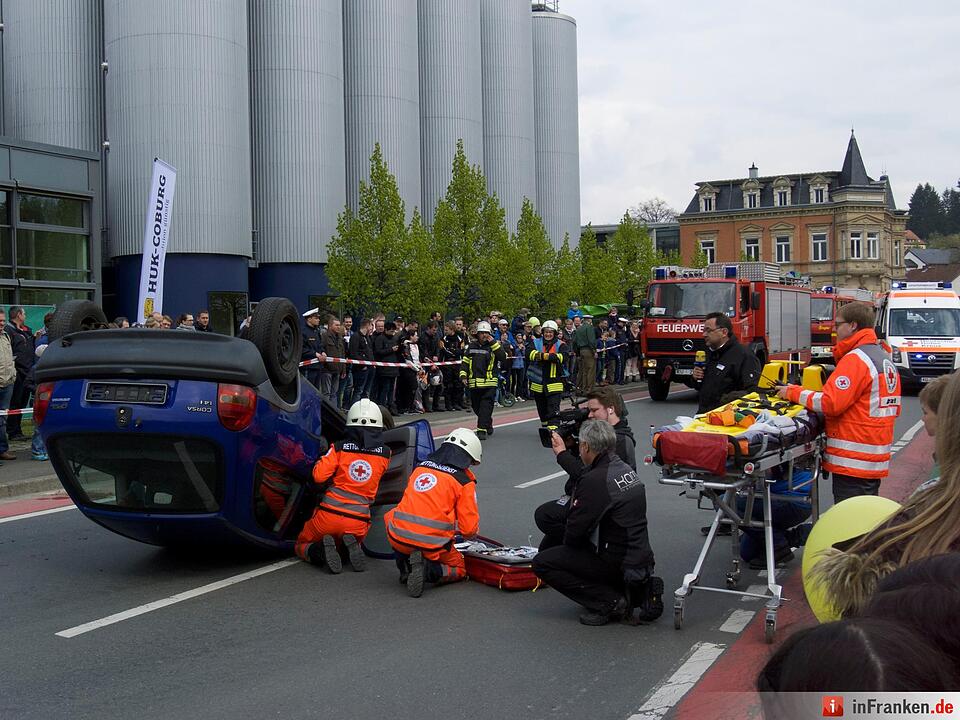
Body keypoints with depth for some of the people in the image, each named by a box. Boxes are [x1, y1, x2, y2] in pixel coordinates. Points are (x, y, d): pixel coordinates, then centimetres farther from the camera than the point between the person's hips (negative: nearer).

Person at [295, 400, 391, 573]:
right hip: (358, 523, 2)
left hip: (329, 516, -2)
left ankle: (321, 550, -12)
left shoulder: (339, 448, -5)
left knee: (301, 547, 23)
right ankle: (351, 546, -3)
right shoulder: (385, 454, 0)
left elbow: (318, 476, -10)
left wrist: (322, 460, 10)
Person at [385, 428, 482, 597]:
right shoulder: (464, 481, -1)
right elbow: (470, 529, -4)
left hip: (398, 539, 3)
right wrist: (472, 533, 23)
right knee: (459, 569, 25)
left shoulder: (420, 467, 13)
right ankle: (428, 570, -7)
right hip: (432, 545, -3)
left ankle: (406, 567, 15)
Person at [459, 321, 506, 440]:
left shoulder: (494, 346, 2)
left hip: (489, 383, -5)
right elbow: (465, 362, 17)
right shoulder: (471, 346, 13)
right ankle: (488, 424, 35)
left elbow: (503, 358, -15)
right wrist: (463, 375, 5)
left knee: (486, 407, -10)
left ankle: (482, 430, -8)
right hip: (474, 383, 5)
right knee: (476, 407, 14)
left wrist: (493, 343, -17)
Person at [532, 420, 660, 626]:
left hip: (619, 564, -9)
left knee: (542, 563, -4)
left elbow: (573, 533, -17)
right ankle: (639, 590, 14)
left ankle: (610, 602, -6)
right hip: (642, 560, 9)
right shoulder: (626, 469, 7)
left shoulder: (595, 480, -20)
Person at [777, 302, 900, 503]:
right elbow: (894, 408, 21)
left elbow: (830, 403, -21)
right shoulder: (885, 358, 16)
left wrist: (792, 392, -9)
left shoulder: (855, 359, -15)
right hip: (876, 460, 10)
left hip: (853, 461, -10)